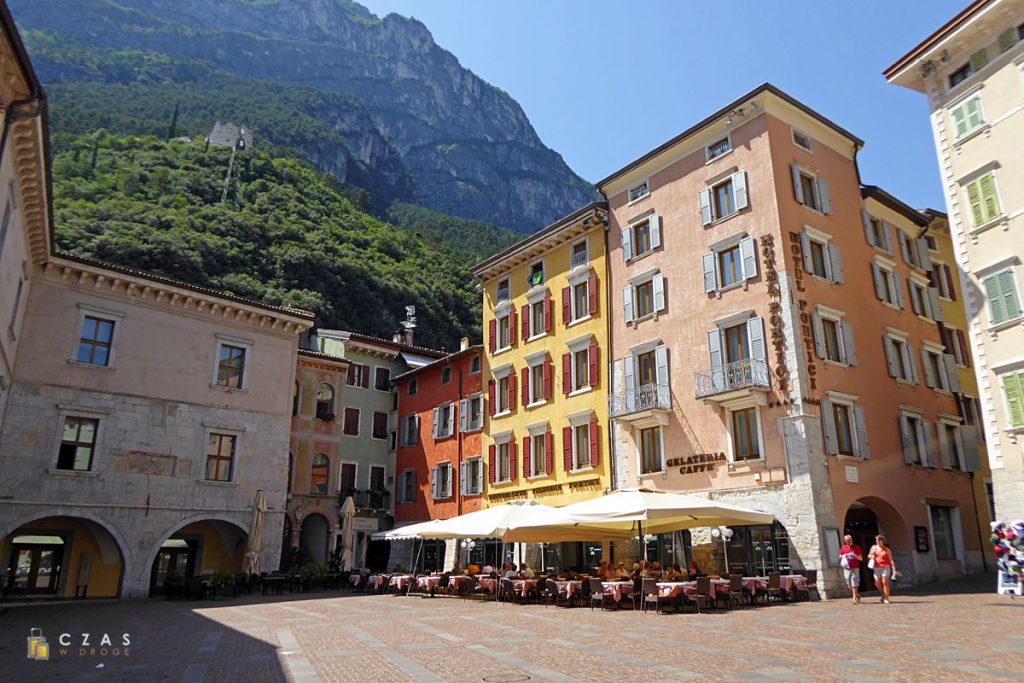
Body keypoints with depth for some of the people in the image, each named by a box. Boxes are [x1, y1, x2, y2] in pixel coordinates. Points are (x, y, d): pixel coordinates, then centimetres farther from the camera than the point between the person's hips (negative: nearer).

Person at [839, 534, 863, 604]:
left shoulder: (857, 548, 3)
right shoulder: (843, 548, 8)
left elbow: (861, 559, 3)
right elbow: (840, 557, 18)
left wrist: (855, 556, -14)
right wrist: (844, 556, -3)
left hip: (855, 568, -3)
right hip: (847, 568, 3)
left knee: (854, 584, -10)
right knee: (849, 584, 6)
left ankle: (854, 599, -8)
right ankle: (857, 595, 26)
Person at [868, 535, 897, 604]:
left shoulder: (887, 549, 1)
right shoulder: (874, 547, 10)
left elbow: (891, 560, -2)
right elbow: (869, 555, 20)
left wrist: (894, 569, -11)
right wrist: (871, 556, -4)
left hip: (885, 567, -3)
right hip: (877, 568, 3)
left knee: (885, 582, -8)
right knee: (877, 583, 2)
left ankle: (886, 599, -1)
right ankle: (883, 595, 27)